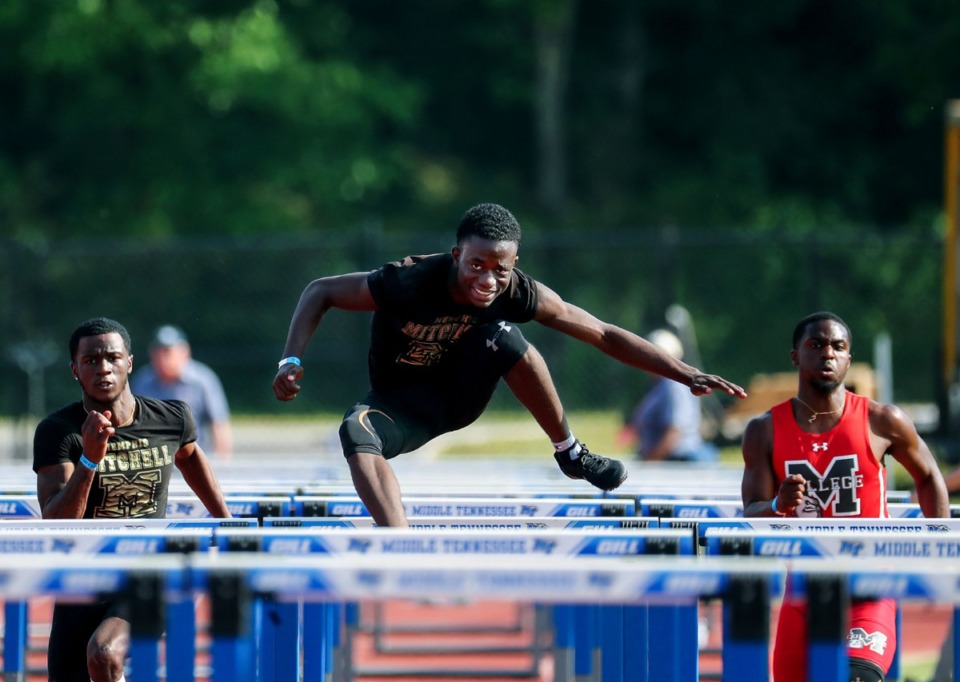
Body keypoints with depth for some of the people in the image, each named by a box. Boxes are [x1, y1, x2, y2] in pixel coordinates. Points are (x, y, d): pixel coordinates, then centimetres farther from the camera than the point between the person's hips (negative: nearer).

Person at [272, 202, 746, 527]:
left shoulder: (518, 292, -23)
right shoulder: (409, 283, -32)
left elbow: (603, 335, -16)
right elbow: (320, 291, -20)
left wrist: (687, 376, -19)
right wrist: (293, 360, -34)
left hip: (462, 393, 2)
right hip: (404, 401, -2)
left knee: (503, 335, -30)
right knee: (357, 432, -37)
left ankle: (570, 453, -11)